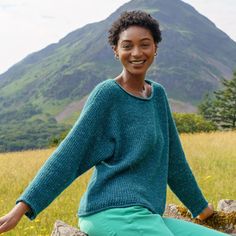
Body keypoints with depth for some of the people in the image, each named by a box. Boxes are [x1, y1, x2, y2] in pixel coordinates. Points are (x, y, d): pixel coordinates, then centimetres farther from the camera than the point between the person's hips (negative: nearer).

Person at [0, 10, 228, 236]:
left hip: (145, 215, 7)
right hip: (114, 212, -7)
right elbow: (70, 153, -8)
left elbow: (172, 159, 22)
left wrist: (201, 206, 30)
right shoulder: (107, 93, -4)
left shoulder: (157, 94, 14)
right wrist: (21, 208, -15)